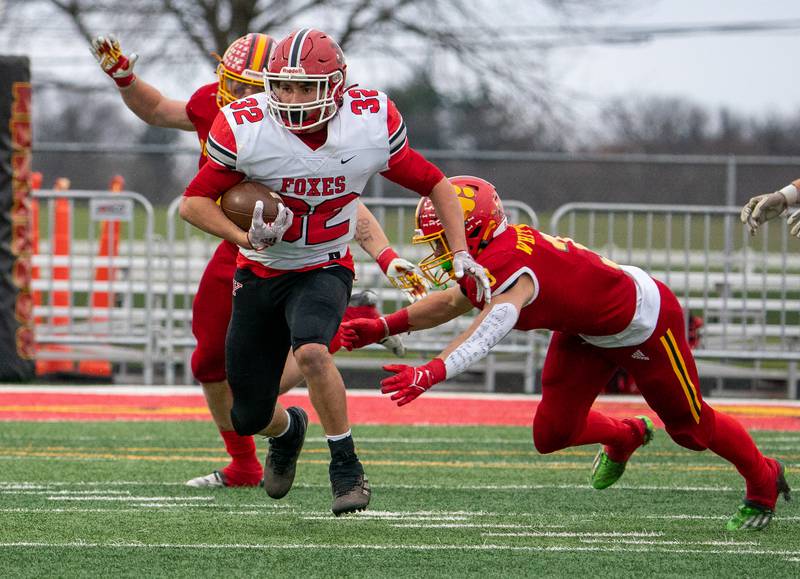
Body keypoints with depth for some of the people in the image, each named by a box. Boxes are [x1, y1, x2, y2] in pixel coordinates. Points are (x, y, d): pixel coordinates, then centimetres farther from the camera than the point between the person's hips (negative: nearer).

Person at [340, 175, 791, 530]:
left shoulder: (510, 267, -38)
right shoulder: (490, 256, -11)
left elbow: (487, 333, -56)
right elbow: (452, 304, 8)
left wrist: (430, 373, -69)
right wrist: (382, 328, -1)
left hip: (645, 321, -8)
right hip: (586, 330, 8)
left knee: (690, 427, 12)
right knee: (552, 434, 1)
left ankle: (764, 481, 40)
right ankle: (625, 437, 34)